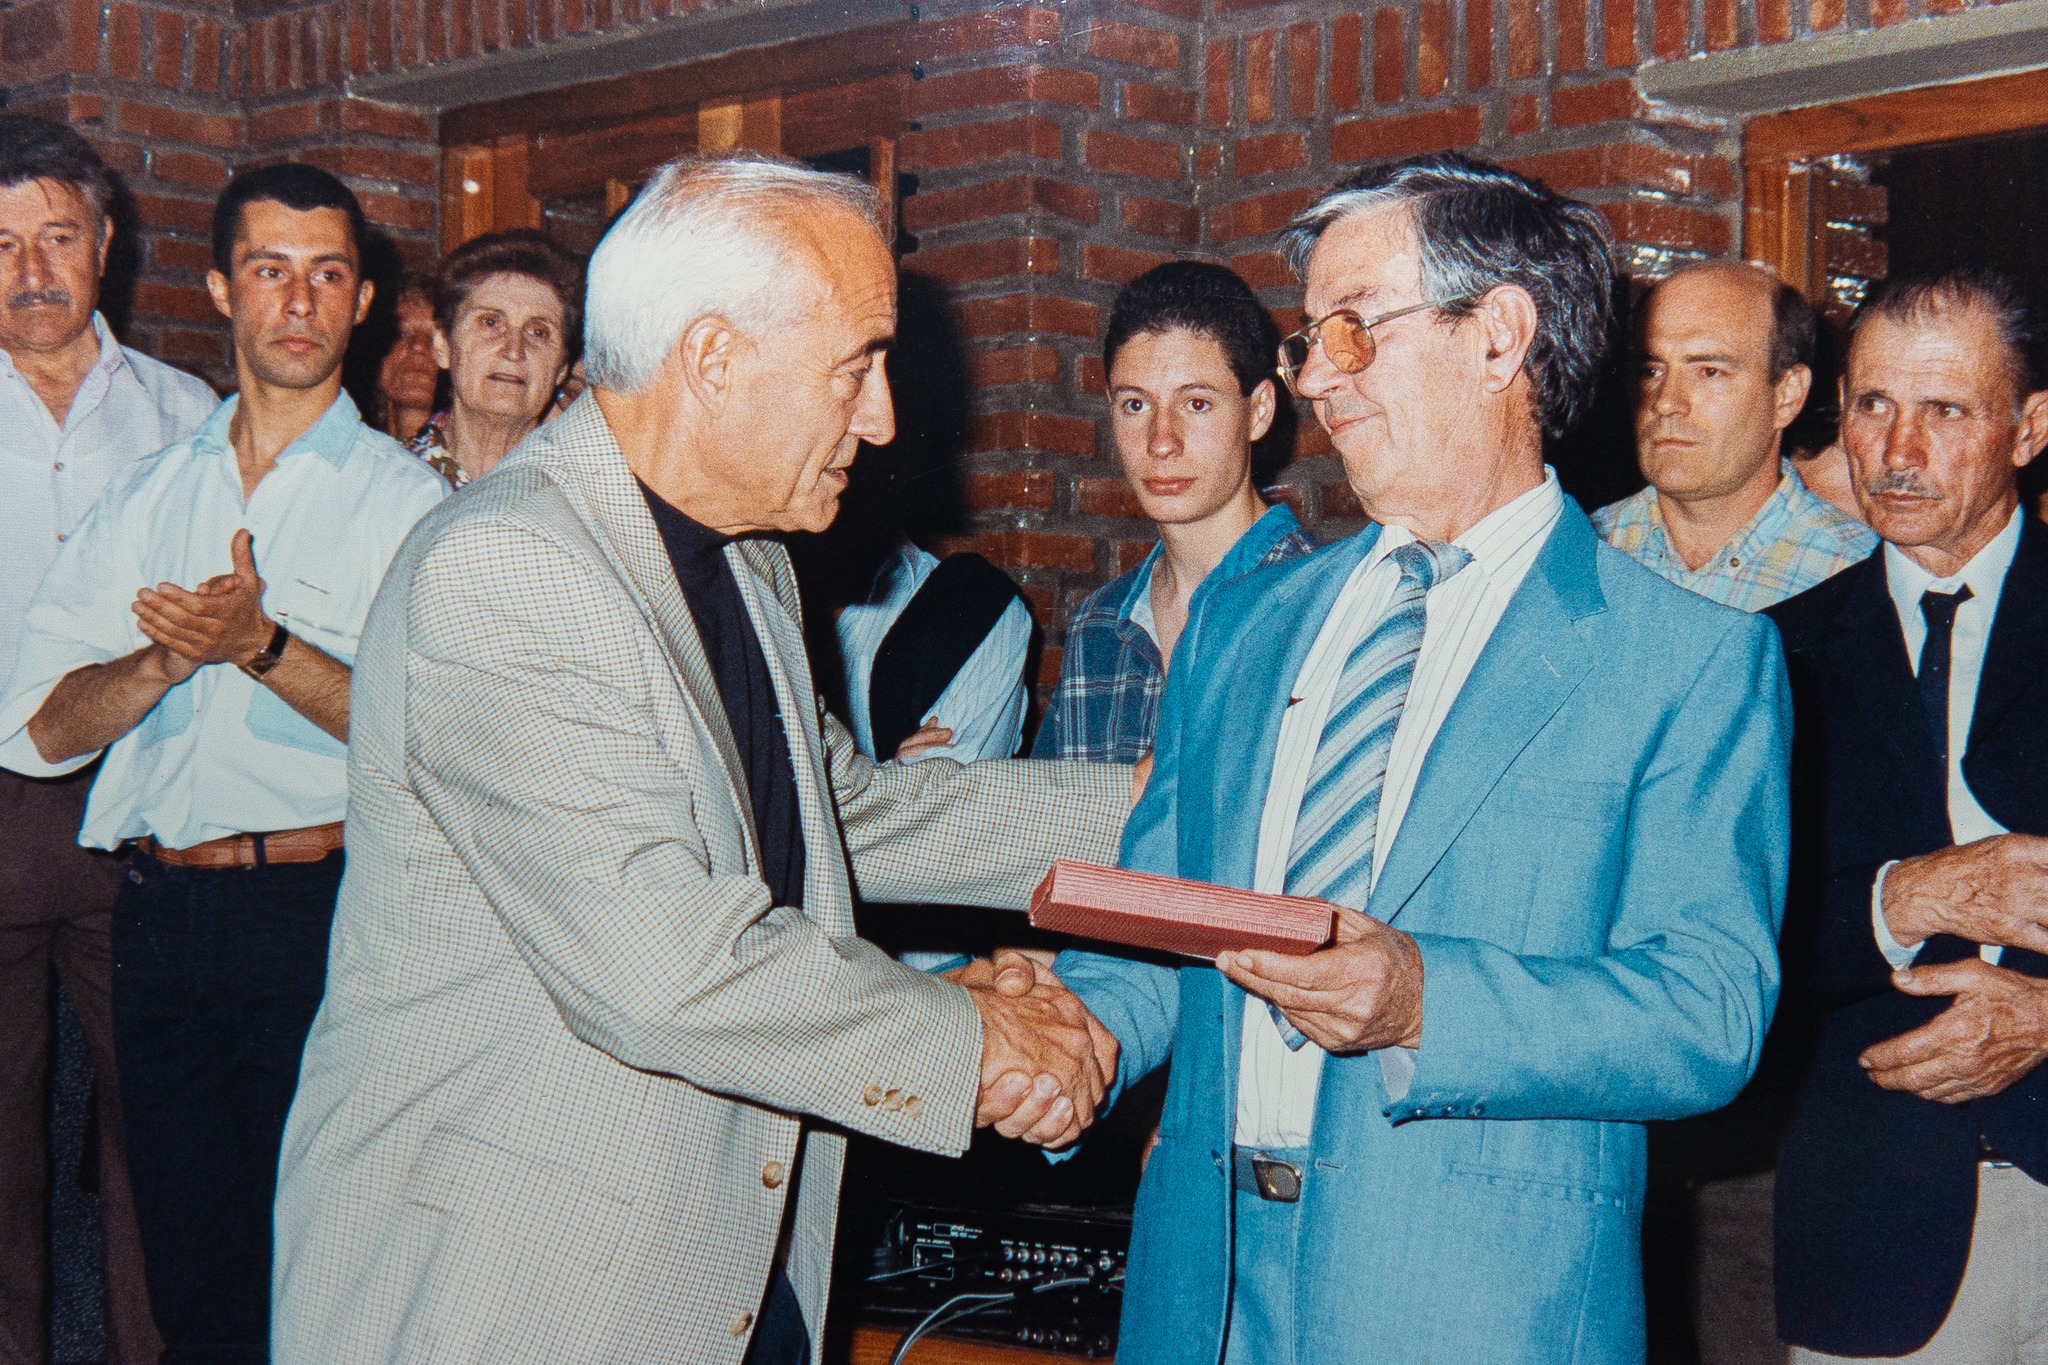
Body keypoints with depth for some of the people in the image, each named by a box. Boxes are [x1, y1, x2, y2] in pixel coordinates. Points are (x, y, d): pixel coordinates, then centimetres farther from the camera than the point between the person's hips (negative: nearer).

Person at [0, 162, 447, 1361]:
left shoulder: (408, 499, 2)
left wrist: (262, 644, -19)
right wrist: (172, 654, -12)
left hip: (318, 913, -4)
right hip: (161, 915, 4)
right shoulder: (150, 495, 14)